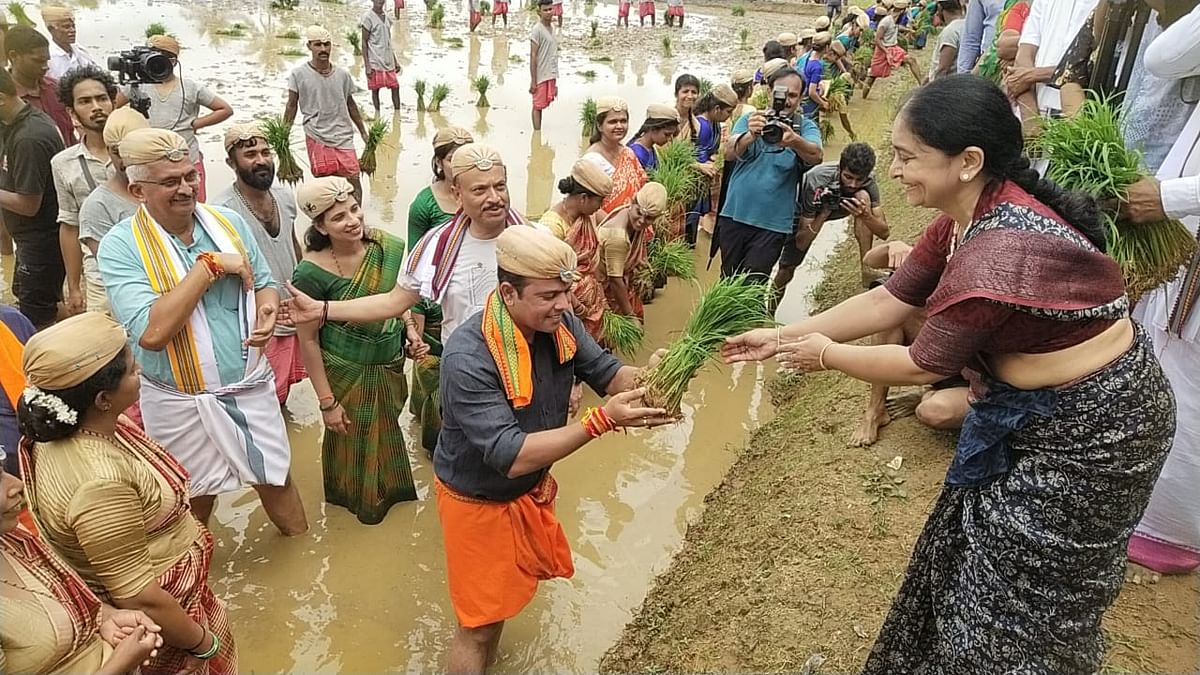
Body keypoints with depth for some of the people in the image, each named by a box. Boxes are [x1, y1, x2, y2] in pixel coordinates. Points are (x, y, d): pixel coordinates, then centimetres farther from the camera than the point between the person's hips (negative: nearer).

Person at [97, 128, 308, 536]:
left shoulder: (229, 222, -3)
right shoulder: (120, 246, -17)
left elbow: (264, 284, 8)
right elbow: (152, 333, -28)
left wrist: (267, 310, -17)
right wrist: (210, 264, -25)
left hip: (251, 387, 3)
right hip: (181, 402, -3)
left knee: (276, 478, 19)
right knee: (196, 497, 20)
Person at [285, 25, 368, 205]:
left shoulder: (342, 74, 5)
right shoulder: (298, 74, -2)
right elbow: (292, 106, 5)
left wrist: (363, 133, 20)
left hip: (344, 137, 2)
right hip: (317, 139, -2)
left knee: (354, 181, -4)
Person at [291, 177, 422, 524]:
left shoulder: (387, 247, -12)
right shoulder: (311, 272, -25)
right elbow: (308, 340, -17)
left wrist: (410, 329, -9)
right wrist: (327, 401, -15)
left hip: (390, 365, 5)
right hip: (347, 373, -4)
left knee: (388, 432, 27)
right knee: (353, 440, 18)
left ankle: (389, 489, 56)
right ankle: (361, 498, 48)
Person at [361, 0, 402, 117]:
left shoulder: (387, 17, 12)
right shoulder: (368, 17, -7)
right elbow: (364, 42, -8)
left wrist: (395, 61, 16)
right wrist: (367, 65, -14)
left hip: (388, 61, 6)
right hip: (375, 61, -6)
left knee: (395, 86, 2)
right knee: (375, 89, 2)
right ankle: (377, 114, 11)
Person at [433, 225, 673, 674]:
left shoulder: (558, 324, -15)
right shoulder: (469, 358, -35)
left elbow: (607, 373, -7)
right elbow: (511, 457, -38)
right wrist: (602, 421, -43)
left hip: (531, 488, 7)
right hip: (478, 501, -7)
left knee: (508, 589, 27)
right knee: (479, 623, 9)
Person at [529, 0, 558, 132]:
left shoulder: (551, 28, 13)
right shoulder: (537, 30, -11)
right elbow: (533, 56, -14)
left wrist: (555, 78, 17)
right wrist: (533, 81, -18)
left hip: (551, 75, 7)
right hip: (541, 76, -7)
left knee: (542, 105, 12)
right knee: (538, 106, -2)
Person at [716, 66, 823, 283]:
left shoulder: (806, 127, -1)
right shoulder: (750, 120, 2)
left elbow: (816, 156, -22)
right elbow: (729, 153, -16)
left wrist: (794, 140, -45)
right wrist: (750, 136, -39)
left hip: (772, 224, -2)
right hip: (734, 216, 2)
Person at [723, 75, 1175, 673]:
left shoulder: (998, 253, -34)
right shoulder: (969, 216, -4)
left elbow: (923, 365, -23)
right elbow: (886, 302, 0)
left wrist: (827, 356, -8)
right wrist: (783, 336, -1)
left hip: (1091, 432, -9)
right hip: (1040, 412, 9)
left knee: (1022, 593, 11)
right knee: (981, 559, 23)